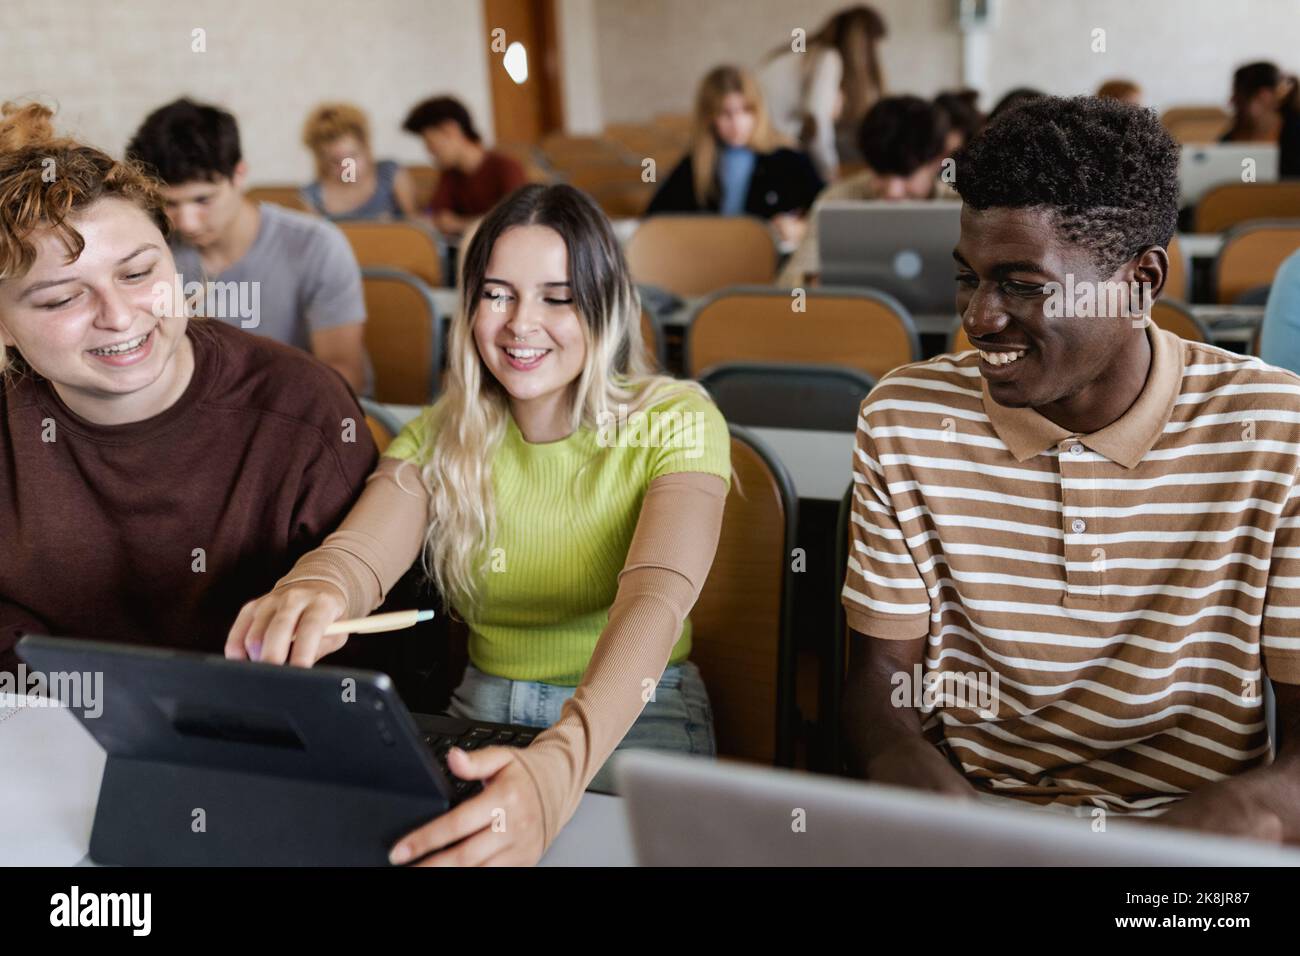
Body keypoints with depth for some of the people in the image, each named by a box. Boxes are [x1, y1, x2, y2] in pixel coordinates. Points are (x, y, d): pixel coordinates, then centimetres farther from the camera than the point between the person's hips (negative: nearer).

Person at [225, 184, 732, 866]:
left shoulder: (675, 423, -11)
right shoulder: (440, 436, 2)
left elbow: (656, 597, -29)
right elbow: (362, 549, -17)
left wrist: (561, 767, -49)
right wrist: (313, 590, -45)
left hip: (638, 717, -3)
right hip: (481, 712, 4)